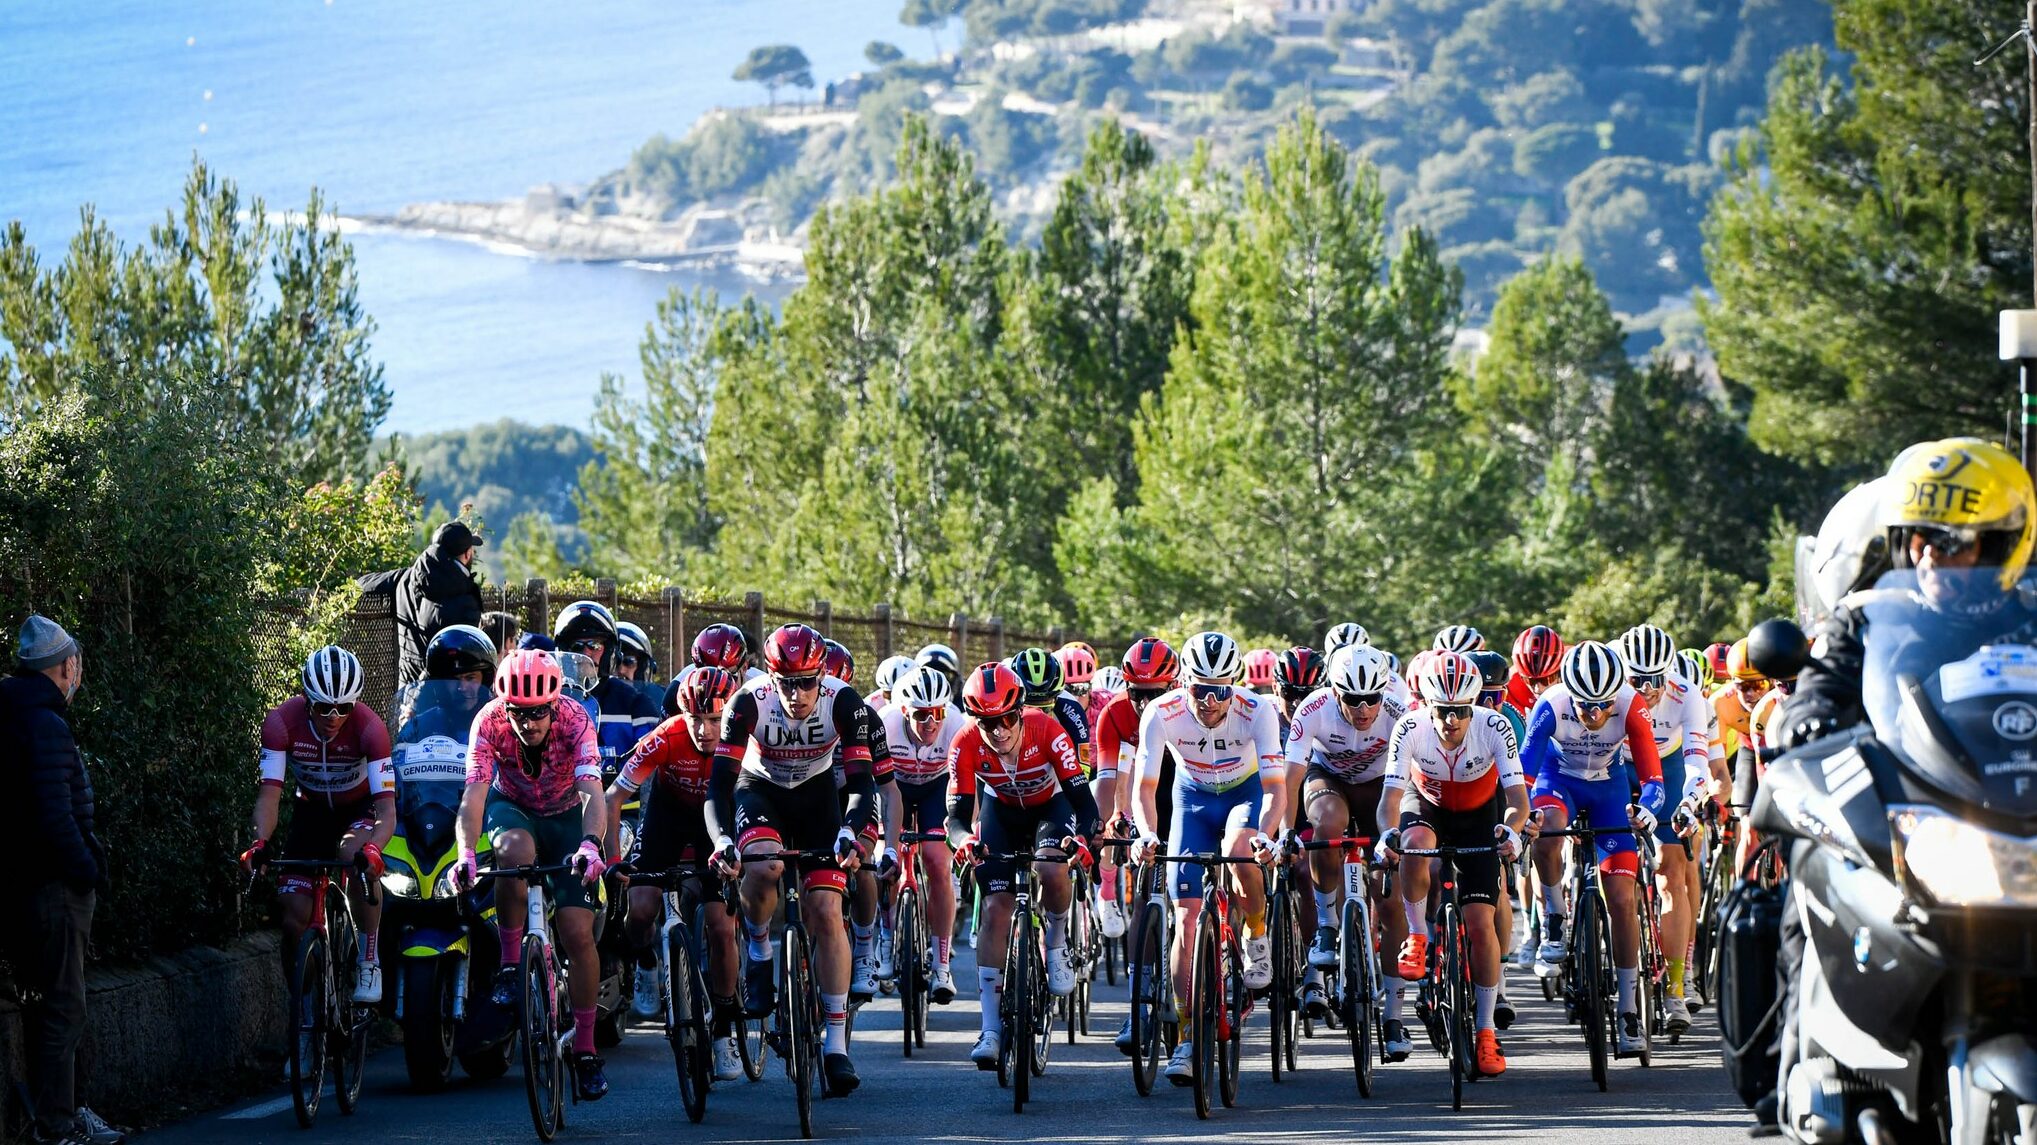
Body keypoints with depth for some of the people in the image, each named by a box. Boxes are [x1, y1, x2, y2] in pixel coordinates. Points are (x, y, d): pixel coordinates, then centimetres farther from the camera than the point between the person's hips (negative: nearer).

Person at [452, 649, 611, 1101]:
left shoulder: (575, 720, -30)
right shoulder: (490, 721, -27)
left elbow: (593, 792, -41)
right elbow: (474, 792, -35)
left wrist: (590, 844, -61)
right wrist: (466, 853, -53)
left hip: (566, 816, 0)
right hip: (513, 809, 0)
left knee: (578, 932, -11)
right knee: (516, 851, -38)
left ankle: (585, 1050, 2)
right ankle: (509, 964, -21)